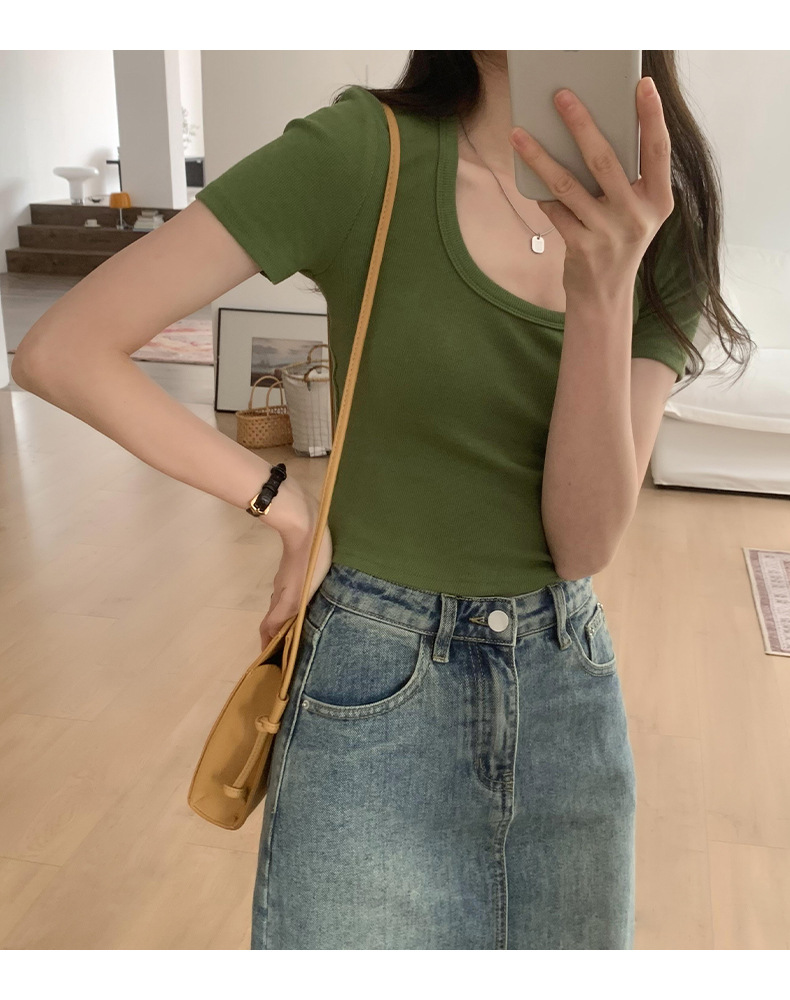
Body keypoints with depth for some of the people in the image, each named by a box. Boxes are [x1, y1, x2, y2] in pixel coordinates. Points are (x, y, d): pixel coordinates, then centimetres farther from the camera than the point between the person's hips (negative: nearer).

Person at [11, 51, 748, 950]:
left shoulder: (661, 225, -3)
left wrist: (604, 289, -27)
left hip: (570, 686, 4)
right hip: (375, 689, -3)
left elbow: (587, 542, -13)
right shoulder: (364, 152, -14)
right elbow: (62, 352, -15)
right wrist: (287, 506, -12)